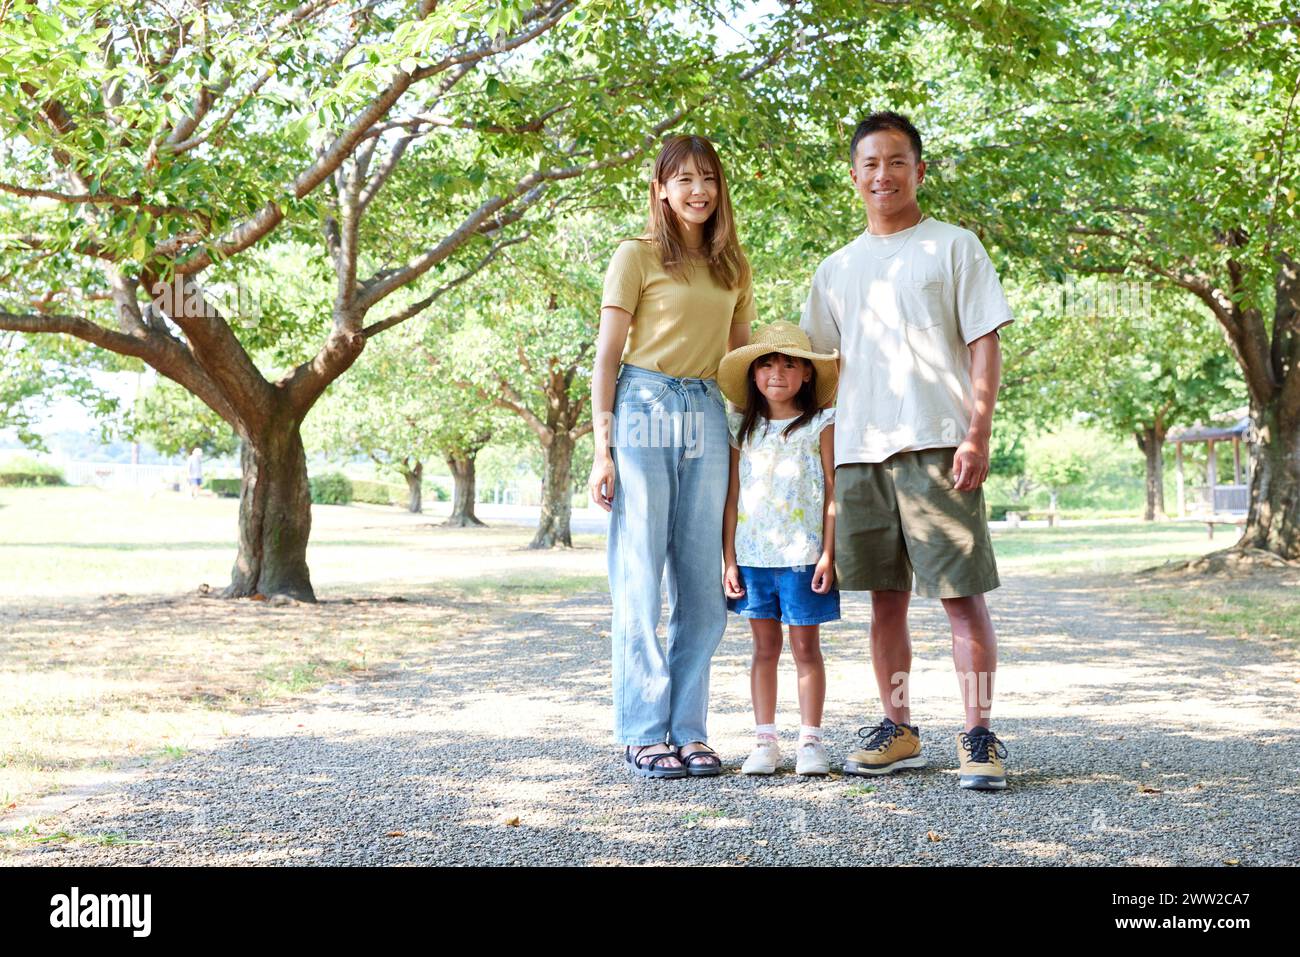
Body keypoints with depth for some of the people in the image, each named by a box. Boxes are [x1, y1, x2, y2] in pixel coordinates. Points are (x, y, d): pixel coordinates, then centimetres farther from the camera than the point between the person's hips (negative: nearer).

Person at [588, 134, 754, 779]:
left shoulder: (732, 267, 16)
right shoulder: (637, 256, 1)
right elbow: (606, 358, -3)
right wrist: (603, 450, -10)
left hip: (708, 419, 5)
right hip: (644, 409, -5)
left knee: (704, 584, 4)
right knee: (639, 580, -3)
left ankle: (687, 730, 13)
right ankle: (643, 734, 3)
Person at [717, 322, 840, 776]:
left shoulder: (820, 425, 1)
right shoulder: (743, 429, 8)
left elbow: (833, 493, -2)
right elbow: (733, 497, 8)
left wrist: (828, 554, -9)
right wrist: (729, 559, 3)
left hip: (803, 556, -3)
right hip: (752, 556, 3)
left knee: (806, 646, 3)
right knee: (765, 647, 8)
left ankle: (810, 741, 9)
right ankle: (764, 741, 12)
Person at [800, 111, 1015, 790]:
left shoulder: (954, 247, 6)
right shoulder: (836, 269, 18)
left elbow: (984, 346, -1)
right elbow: (821, 365, 20)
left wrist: (977, 434, -11)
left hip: (937, 446, -4)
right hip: (859, 451, 5)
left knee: (962, 594, -7)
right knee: (885, 598, 9)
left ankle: (979, 736, -2)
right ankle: (898, 729, 18)